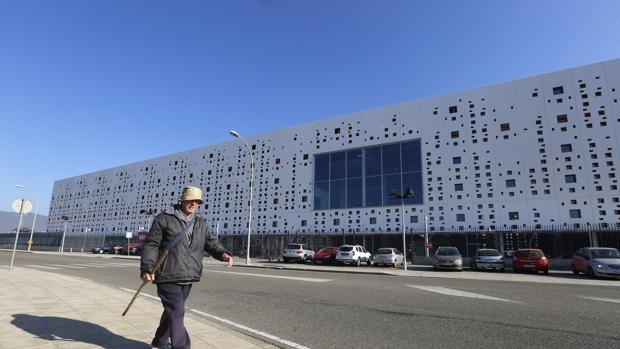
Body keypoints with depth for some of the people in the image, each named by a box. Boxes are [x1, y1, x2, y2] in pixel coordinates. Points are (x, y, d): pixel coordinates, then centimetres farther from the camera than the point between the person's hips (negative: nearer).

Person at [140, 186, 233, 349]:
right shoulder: (164, 219, -5)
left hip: (188, 277, 6)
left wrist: (223, 253, -6)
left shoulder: (200, 223, 12)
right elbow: (151, 244, -6)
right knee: (177, 312, -9)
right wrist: (147, 268, -16)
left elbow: (211, 242, 12)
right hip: (168, 276, -6)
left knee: (172, 311, 20)